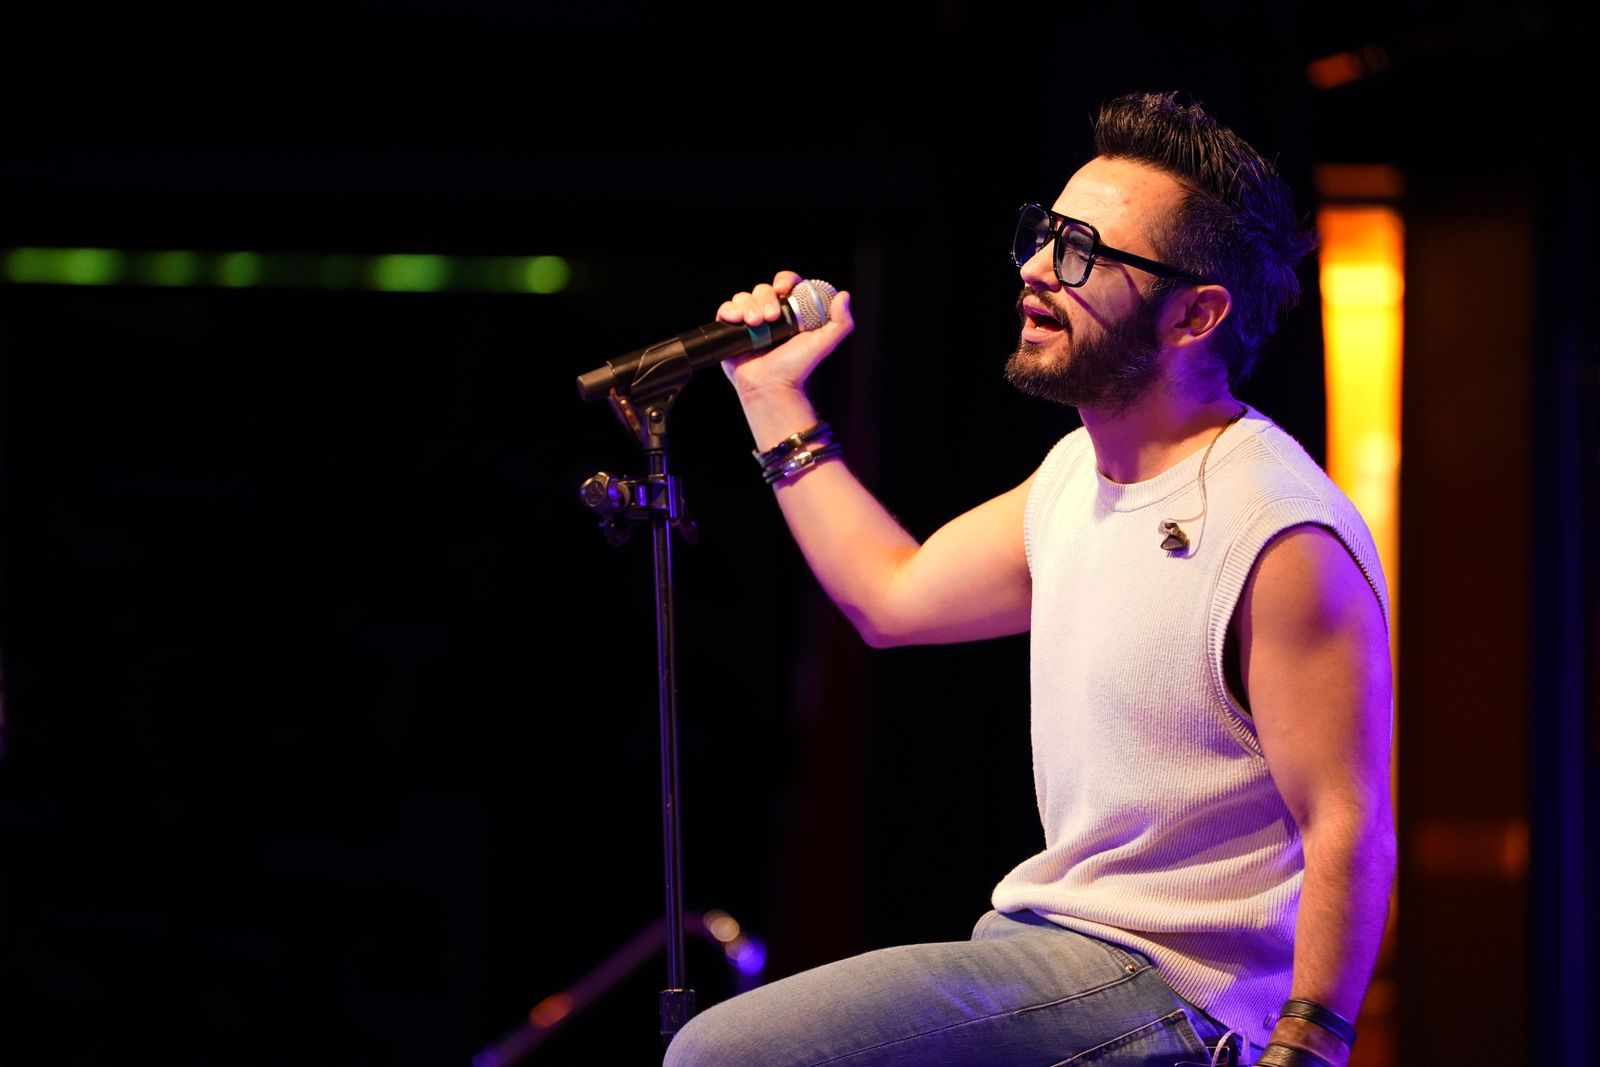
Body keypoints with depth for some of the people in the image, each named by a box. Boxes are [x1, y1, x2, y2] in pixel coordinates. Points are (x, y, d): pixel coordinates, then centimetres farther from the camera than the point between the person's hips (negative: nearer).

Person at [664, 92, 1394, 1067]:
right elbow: (892, 596, 26)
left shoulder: (1284, 538, -19)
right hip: (1050, 934, 9)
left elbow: (1352, 831, -20)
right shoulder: (1078, 475, 11)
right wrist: (774, 395, 27)